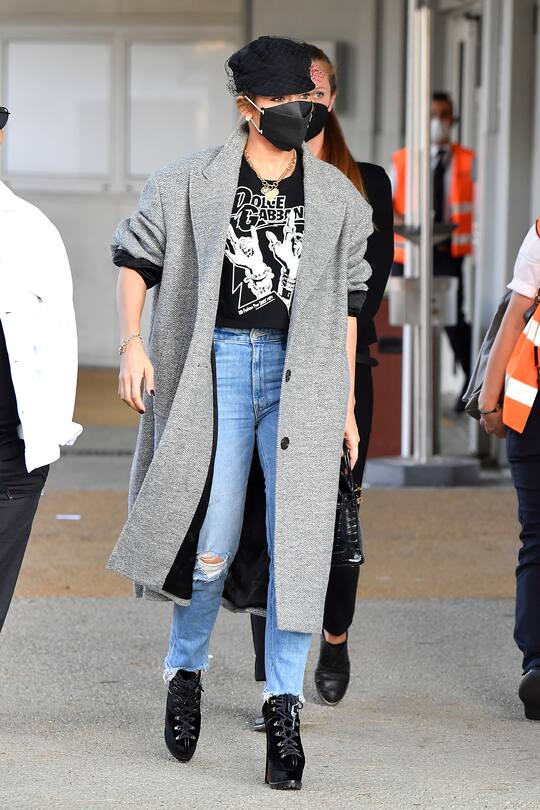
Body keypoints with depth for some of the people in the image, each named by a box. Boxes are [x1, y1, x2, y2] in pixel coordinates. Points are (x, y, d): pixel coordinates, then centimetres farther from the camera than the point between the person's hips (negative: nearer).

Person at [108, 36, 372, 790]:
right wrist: (133, 342, -7)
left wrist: (346, 401, 14)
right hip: (219, 365, -2)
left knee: (299, 538, -7)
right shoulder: (193, 183, 3)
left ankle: (283, 706, -2)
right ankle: (186, 671, 21)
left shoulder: (336, 198, 10)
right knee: (213, 542, -4)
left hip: (301, 373, 2)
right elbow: (136, 258, 8)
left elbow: (346, 302, 15)